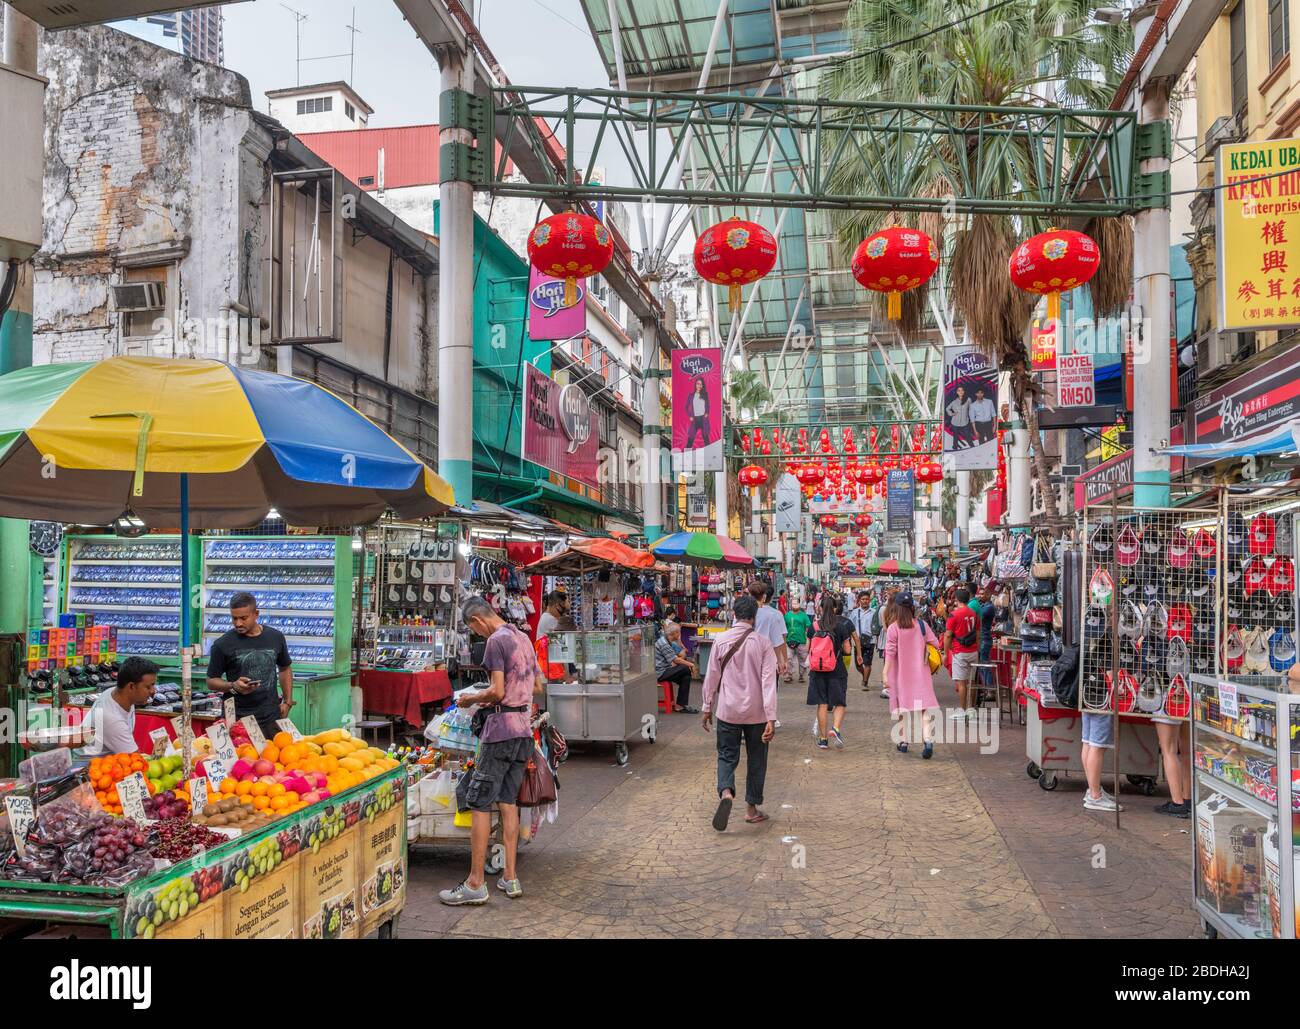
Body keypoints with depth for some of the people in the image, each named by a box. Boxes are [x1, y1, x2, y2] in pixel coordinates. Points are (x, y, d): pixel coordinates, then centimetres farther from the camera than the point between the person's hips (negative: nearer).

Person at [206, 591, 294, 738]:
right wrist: (233, 686, -15)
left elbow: (285, 669, 20)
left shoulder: (275, 637, 6)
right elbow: (211, 681, 3)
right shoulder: (222, 644, -4)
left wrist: (287, 702, 12)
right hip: (238, 719, -2)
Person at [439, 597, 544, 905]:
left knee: (479, 804, -3)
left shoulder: (496, 641, -11)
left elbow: (497, 692, -17)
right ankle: (510, 878, 15)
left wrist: (470, 699, -1)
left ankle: (475, 884, -1)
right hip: (524, 729, 9)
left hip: (501, 729, -9)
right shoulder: (523, 639, 16)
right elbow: (538, 686, 21)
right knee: (508, 801, 12)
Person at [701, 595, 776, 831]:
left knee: (727, 756, 10)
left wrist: (707, 708, 12)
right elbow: (768, 681, -12)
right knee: (756, 760, 14)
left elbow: (712, 677, 1)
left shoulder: (721, 641, -4)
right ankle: (752, 809, 21)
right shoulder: (763, 643, -7)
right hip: (756, 713, 0)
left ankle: (725, 792, -18)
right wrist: (771, 718, -12)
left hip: (727, 711, 1)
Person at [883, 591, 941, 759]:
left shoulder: (893, 628, -11)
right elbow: (935, 643, 2)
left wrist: (885, 674, -10)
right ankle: (928, 740, -18)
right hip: (921, 672, 1)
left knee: (902, 704, 13)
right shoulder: (922, 625, -3)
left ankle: (904, 741, 20)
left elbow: (890, 653, -12)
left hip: (901, 674, -1)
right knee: (925, 706, -1)